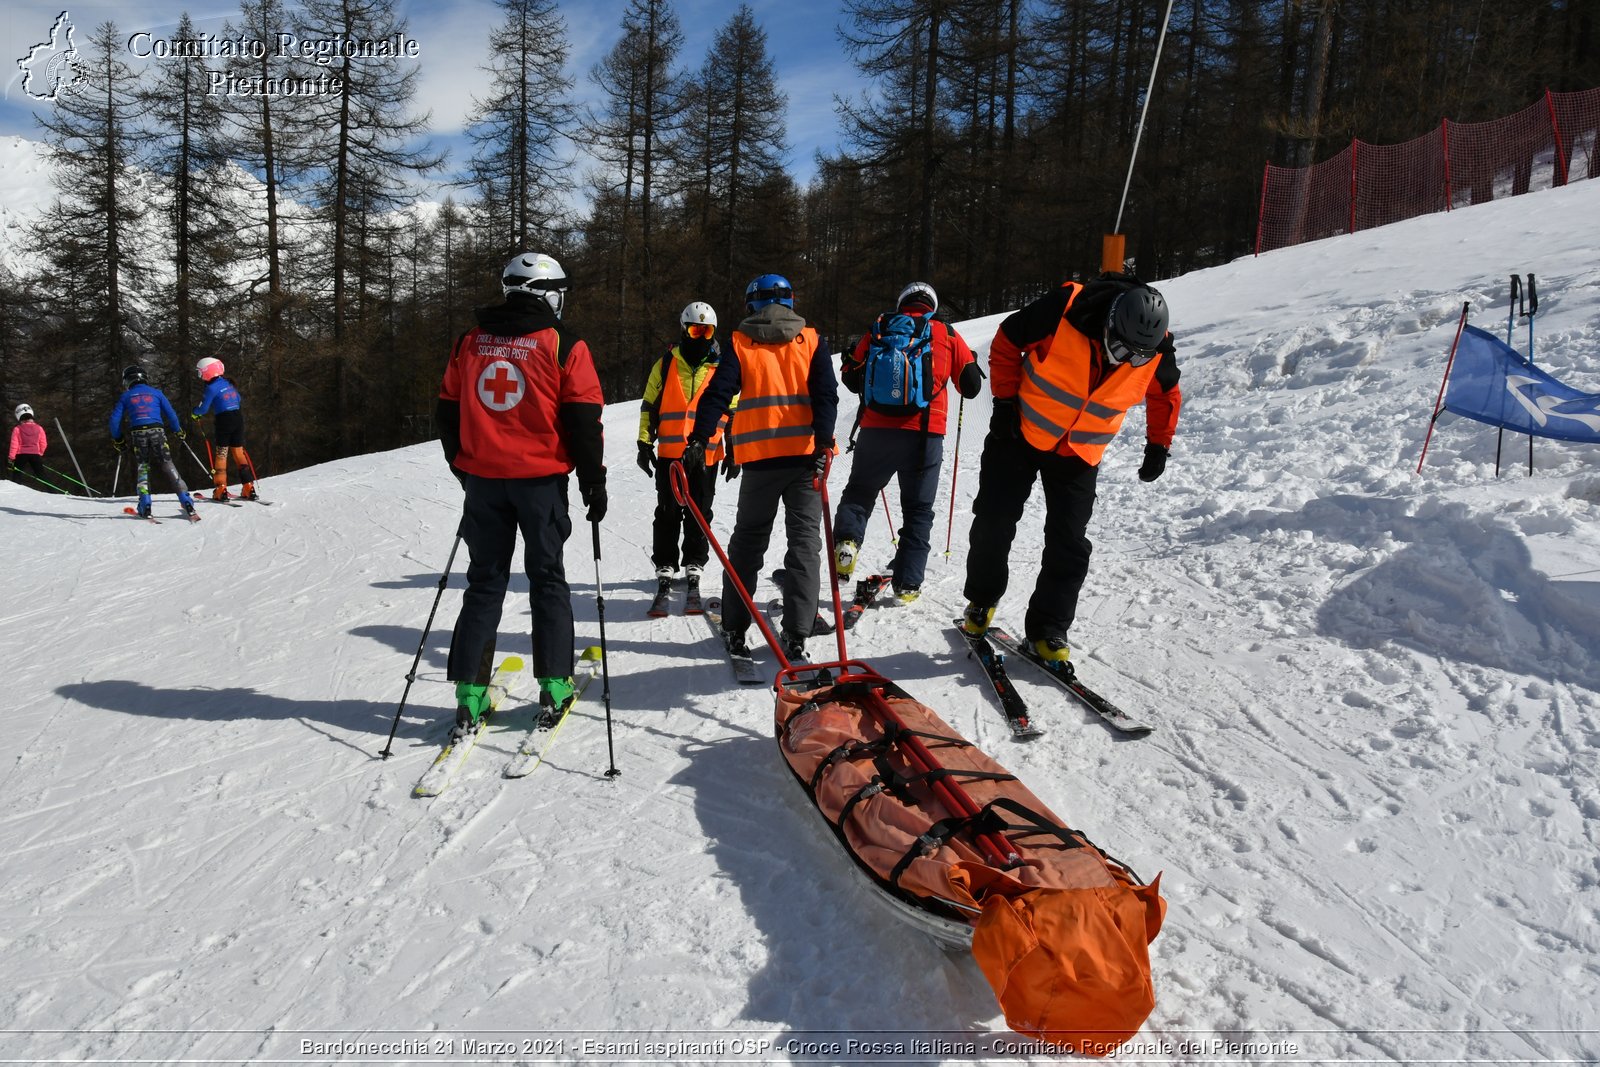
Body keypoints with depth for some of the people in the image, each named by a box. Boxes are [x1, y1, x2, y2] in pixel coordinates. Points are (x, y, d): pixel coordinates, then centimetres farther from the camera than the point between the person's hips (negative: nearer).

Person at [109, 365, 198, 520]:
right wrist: (178, 431, 23)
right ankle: (187, 503, -10)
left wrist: (117, 439, 22)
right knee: (168, 466, 1)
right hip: (157, 431, 0)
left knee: (143, 467, 14)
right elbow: (170, 413, 9)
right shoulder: (156, 392, 13)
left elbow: (115, 419, 10)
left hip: (138, 434, 0)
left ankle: (145, 506, 1)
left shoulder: (126, 396, 14)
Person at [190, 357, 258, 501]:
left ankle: (221, 490, 0)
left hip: (224, 421, -6)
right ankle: (249, 487, 4)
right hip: (238, 418, 6)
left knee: (220, 455, 3)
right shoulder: (229, 383, 11)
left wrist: (194, 413, 14)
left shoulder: (211, 388, -10)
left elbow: (203, 408, -6)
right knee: (239, 453, 10)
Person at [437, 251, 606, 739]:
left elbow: (448, 410, 12)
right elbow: (583, 420, -8)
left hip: (481, 478, 3)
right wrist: (594, 482, -1)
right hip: (541, 478, -3)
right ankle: (554, 689, 9)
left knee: (485, 581, 10)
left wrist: (462, 467, 23)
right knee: (547, 579, 9)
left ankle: (469, 696, 7)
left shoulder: (469, 341, 8)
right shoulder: (563, 344, -5)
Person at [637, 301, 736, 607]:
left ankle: (694, 565, 17)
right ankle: (665, 566, 12)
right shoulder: (666, 365, 6)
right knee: (668, 513, 3)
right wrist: (645, 443, 3)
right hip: (670, 453, 0)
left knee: (699, 514, 6)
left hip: (707, 455, 0)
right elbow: (649, 406, 10)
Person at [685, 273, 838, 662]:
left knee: (747, 541, 13)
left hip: (759, 458, 1)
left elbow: (718, 393, -4)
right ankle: (795, 636, -5)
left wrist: (699, 440, -6)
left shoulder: (739, 343, 6)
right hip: (806, 456, 0)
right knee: (804, 541, 3)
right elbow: (826, 395, -6)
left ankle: (734, 629, 15)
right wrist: (822, 443, -12)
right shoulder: (811, 342, 7)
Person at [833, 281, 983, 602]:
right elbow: (971, 386, 9)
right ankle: (908, 582, 8)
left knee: (859, 491, 19)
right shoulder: (946, 335, 6)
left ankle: (846, 541, -8)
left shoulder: (877, 330, 9)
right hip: (924, 434, -1)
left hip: (876, 431, 1)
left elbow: (851, 379, 11)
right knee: (918, 509, 11)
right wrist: (971, 366, 31)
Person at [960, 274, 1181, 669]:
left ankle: (1048, 629, 9)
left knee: (1069, 545, -3)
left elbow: (1165, 394, 7)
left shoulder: (1157, 351, -16)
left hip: (1080, 455, 2)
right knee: (994, 523, 2)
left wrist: (1159, 444, 6)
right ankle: (981, 601, 25)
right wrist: (1005, 400, -12)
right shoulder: (1064, 310, -26)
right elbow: (1007, 341, -11)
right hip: (1021, 434, -1)